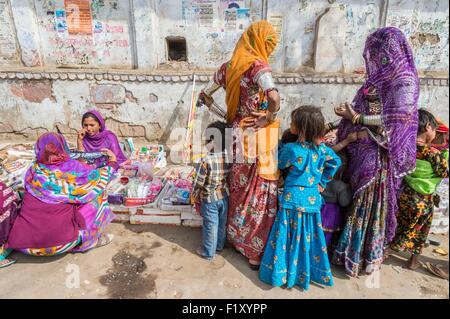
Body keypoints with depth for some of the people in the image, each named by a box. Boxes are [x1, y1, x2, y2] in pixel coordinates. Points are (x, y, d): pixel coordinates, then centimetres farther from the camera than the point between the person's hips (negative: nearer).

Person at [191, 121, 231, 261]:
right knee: (222, 223, 23)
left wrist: (193, 196, -3)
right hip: (224, 196, 5)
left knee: (210, 226, 12)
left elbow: (198, 182, -19)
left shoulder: (206, 160, -28)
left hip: (209, 199, -4)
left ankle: (208, 252, 31)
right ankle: (219, 245, 44)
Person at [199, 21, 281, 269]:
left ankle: (235, 237, 40)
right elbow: (274, 98, -33)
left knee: (239, 189, 21)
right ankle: (256, 253, 17)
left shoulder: (228, 66, 8)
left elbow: (204, 95, 16)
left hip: (237, 135, 7)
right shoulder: (258, 66, -14)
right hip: (258, 137, -7)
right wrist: (268, 118, -14)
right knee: (259, 195, 4)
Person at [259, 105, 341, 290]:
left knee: (287, 238, 8)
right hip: (313, 201, 5)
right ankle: (305, 274, 33)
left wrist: (281, 147, 15)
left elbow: (280, 165, 1)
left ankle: (281, 273, 22)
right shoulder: (321, 148, 0)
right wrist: (322, 182, 19)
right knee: (309, 238, 17)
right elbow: (336, 162, 16)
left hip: (293, 201, -5)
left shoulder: (291, 149, -17)